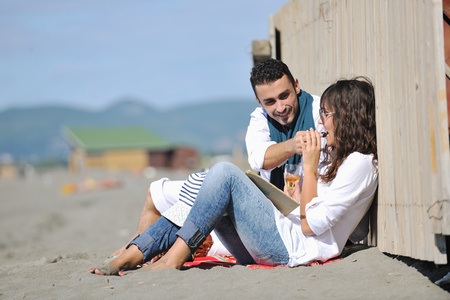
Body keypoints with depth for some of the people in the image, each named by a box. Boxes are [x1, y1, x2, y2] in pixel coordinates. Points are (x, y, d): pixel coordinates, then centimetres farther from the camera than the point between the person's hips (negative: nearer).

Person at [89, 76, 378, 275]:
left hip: (293, 248, -10)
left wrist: (310, 167, -10)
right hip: (282, 239, 10)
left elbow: (311, 224, -13)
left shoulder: (360, 163, -6)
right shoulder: (335, 155, 24)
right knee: (194, 198, 6)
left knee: (225, 172, -20)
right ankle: (133, 254, -8)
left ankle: (176, 256, -20)